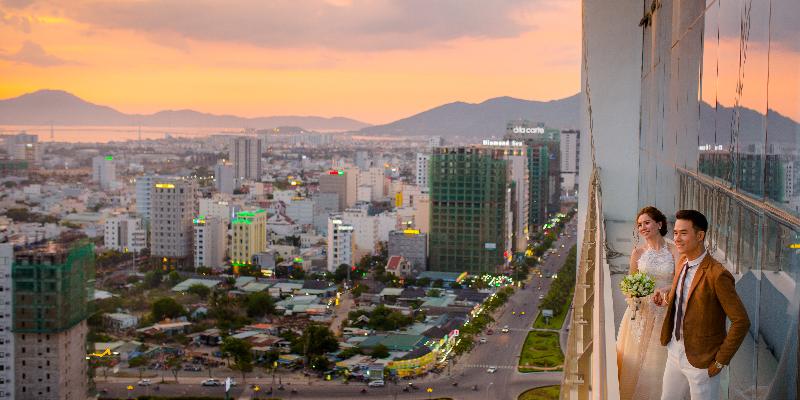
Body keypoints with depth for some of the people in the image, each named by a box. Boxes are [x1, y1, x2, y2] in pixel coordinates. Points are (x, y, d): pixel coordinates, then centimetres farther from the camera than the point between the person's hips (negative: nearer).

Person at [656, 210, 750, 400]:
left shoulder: (717, 275, -23)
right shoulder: (683, 262, 2)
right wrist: (667, 300, 2)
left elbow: (741, 322, -21)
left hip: (701, 361, -7)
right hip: (675, 352, 7)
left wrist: (721, 361, -16)